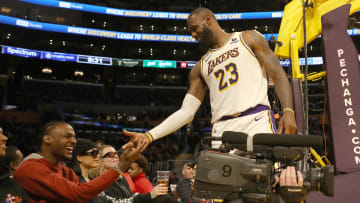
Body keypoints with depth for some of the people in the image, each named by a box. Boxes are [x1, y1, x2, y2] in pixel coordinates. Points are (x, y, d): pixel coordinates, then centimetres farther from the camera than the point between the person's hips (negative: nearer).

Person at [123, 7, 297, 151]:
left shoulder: (248, 39, 14)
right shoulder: (200, 68, 21)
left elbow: (278, 75, 6)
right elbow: (186, 112, 15)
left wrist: (288, 111, -11)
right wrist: (149, 136, 4)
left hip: (257, 121, -3)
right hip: (222, 130, 3)